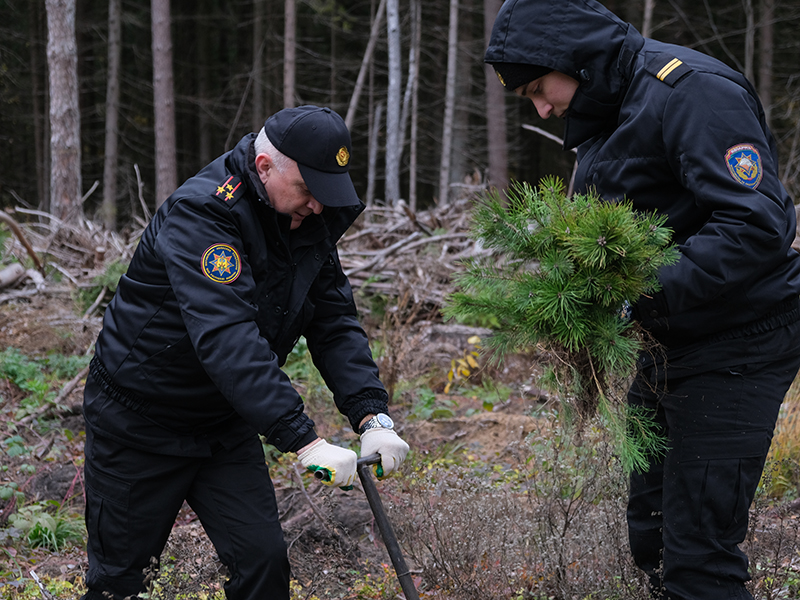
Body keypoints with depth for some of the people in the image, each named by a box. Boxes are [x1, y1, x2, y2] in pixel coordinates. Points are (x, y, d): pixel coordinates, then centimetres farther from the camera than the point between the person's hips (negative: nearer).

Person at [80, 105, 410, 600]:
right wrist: (305, 441, -45)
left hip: (227, 425, 6)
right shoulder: (201, 213, -28)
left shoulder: (310, 220, -4)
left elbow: (335, 322, -4)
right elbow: (227, 339, -39)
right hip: (140, 423, -6)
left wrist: (373, 416, -20)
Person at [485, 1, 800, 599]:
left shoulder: (693, 91, -20)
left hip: (736, 346, -10)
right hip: (668, 344, 10)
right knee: (652, 534, 17)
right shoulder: (600, 116, 11)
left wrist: (640, 298, -31)